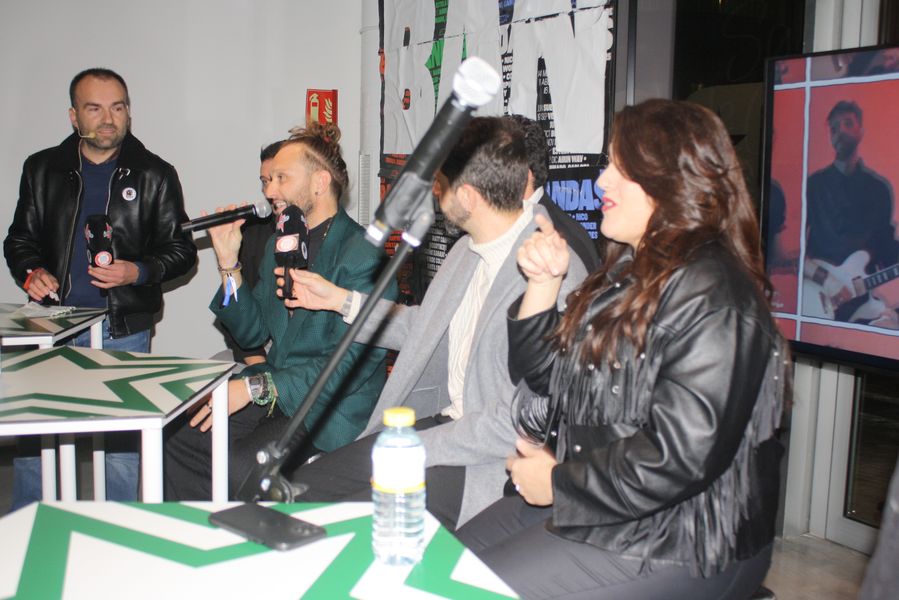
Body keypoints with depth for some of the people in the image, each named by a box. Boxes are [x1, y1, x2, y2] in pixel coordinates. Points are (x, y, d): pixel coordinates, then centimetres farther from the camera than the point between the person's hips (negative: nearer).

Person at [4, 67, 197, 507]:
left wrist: (138, 272, -14)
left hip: (124, 328, -2)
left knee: (121, 437, 2)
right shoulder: (42, 169, 10)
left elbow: (181, 249, 4)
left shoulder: (155, 175, 4)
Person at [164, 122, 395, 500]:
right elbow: (252, 334, 15)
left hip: (330, 411, -7)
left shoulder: (362, 255, -14)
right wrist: (229, 263, 2)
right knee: (173, 442, -11)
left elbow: (350, 365, -20)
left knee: (239, 467, -27)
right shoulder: (279, 243, 13)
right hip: (272, 394, 7)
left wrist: (256, 387, -22)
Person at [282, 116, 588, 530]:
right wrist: (341, 300, 20)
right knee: (300, 489, 4)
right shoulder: (469, 249, 6)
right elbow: (428, 330, 22)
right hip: (442, 421, 9)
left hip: (491, 461, -9)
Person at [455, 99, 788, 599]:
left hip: (673, 542, -9)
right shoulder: (628, 271, 10)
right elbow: (542, 377, 11)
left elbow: (681, 456, -28)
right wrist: (544, 284, -3)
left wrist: (560, 482, -16)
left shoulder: (709, 295, -21)